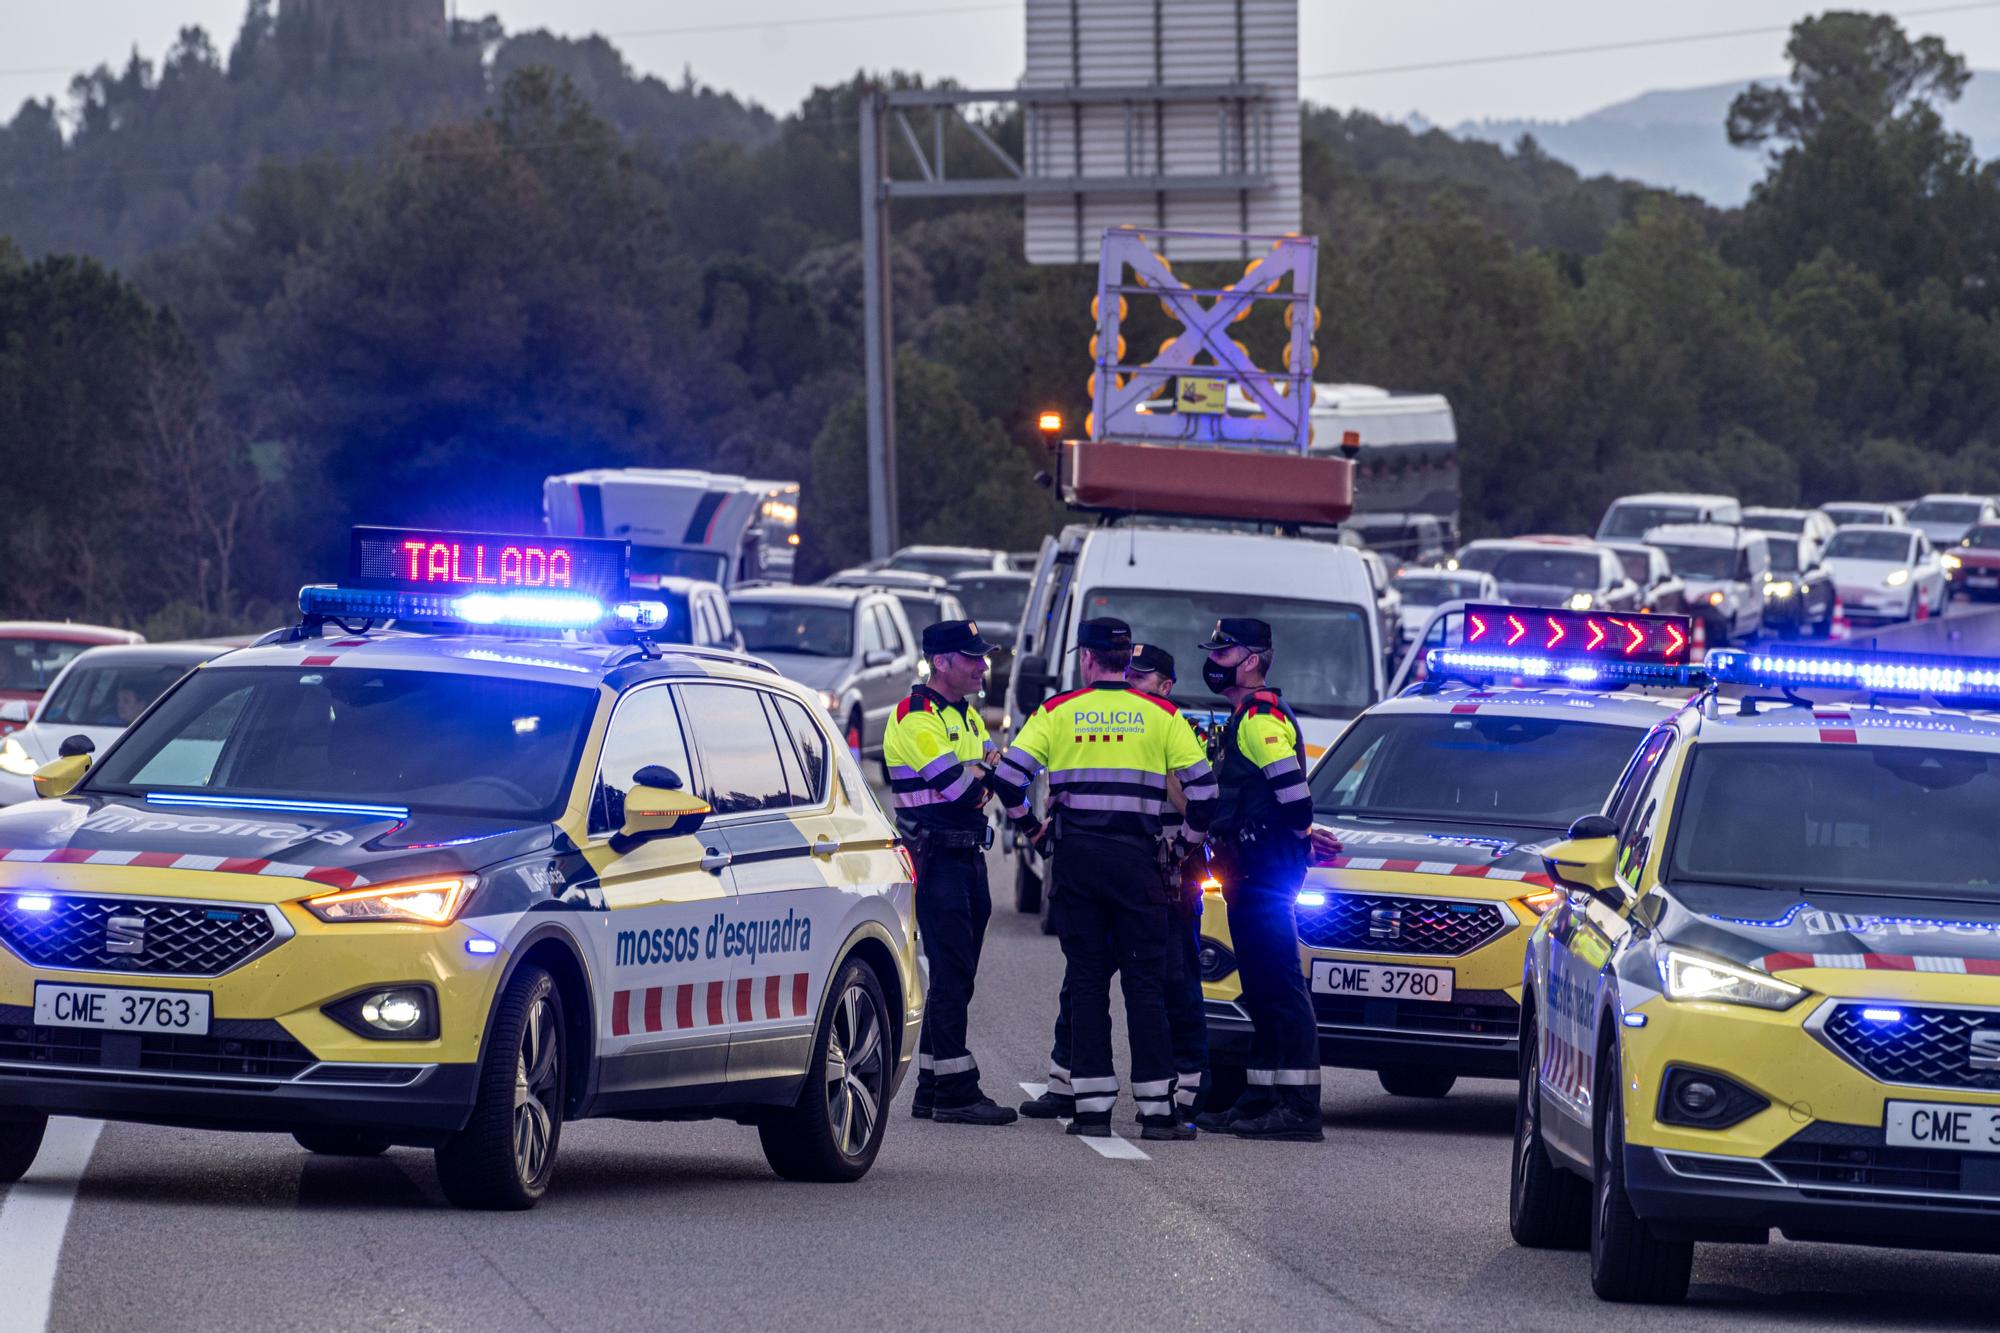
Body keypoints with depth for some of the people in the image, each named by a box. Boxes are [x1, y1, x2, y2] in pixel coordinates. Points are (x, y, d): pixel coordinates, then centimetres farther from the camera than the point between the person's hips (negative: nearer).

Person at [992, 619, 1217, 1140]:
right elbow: (1201, 783, 0)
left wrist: (1026, 823, 13)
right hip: (1137, 857, -1)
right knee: (1146, 982, 2)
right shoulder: (1160, 716, 3)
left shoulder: (1058, 712, 3)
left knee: (1087, 980, 6)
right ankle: (1156, 1109, -2)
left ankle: (1092, 1105, 1)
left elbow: (1008, 773, -4)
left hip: (1076, 857, 1)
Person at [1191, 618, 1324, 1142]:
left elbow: (1292, 792, -22)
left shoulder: (1261, 715, -13)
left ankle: (1299, 1107, -17)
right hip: (1251, 872, 11)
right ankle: (1262, 1098, 19)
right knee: (1261, 987, 14)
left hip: (1267, 866, -11)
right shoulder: (1246, 716, 21)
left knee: (1279, 984, -13)